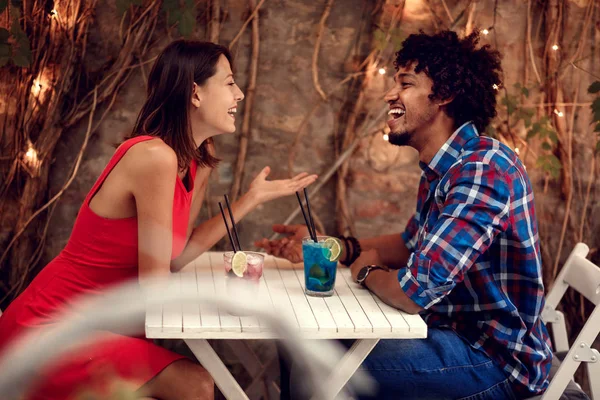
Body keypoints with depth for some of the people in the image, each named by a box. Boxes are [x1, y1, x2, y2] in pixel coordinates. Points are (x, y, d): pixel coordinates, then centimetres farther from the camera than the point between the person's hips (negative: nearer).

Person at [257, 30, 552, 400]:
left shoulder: (484, 168, -26)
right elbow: (411, 244, 21)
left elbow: (414, 292, -31)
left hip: (497, 359, -9)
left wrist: (367, 270, -8)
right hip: (455, 331, 9)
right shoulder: (441, 168, 7)